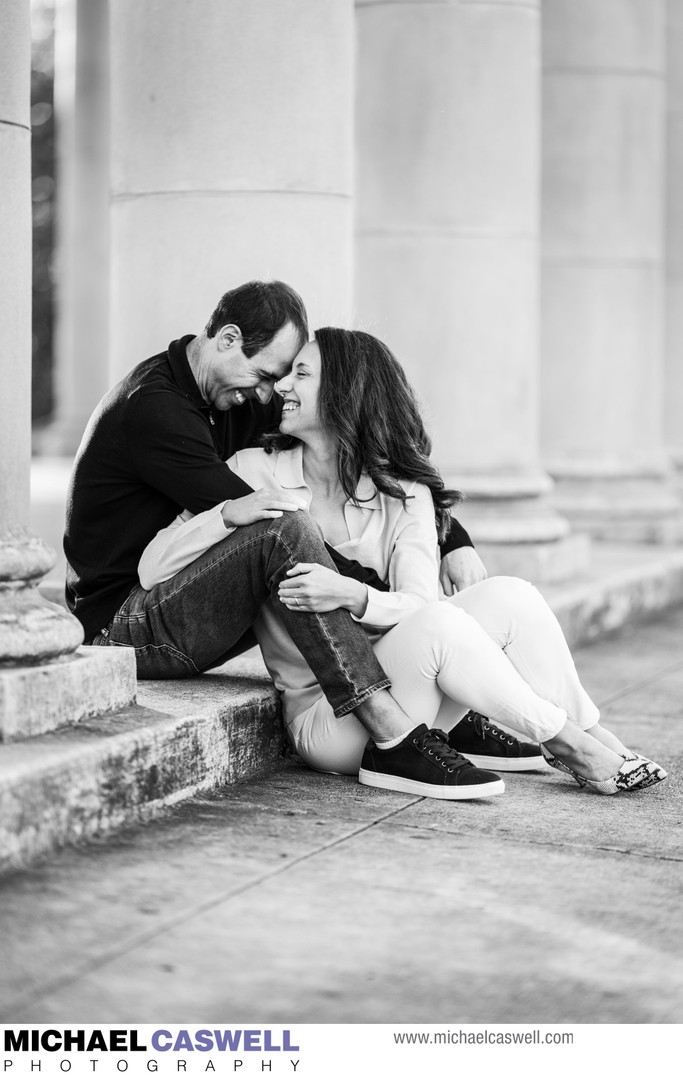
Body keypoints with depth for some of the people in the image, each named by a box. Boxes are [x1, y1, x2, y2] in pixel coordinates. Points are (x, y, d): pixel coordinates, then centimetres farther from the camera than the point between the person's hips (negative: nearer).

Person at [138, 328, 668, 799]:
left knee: (508, 597, -20)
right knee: (436, 625, -31)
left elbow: (417, 603, -10)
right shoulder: (255, 472, 0)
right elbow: (152, 571, -7)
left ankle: (588, 735, -10)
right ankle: (568, 742, -15)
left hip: (394, 692, 3)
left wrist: (354, 596, -31)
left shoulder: (403, 492, 5)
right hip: (325, 717, -3)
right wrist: (230, 512, -22)